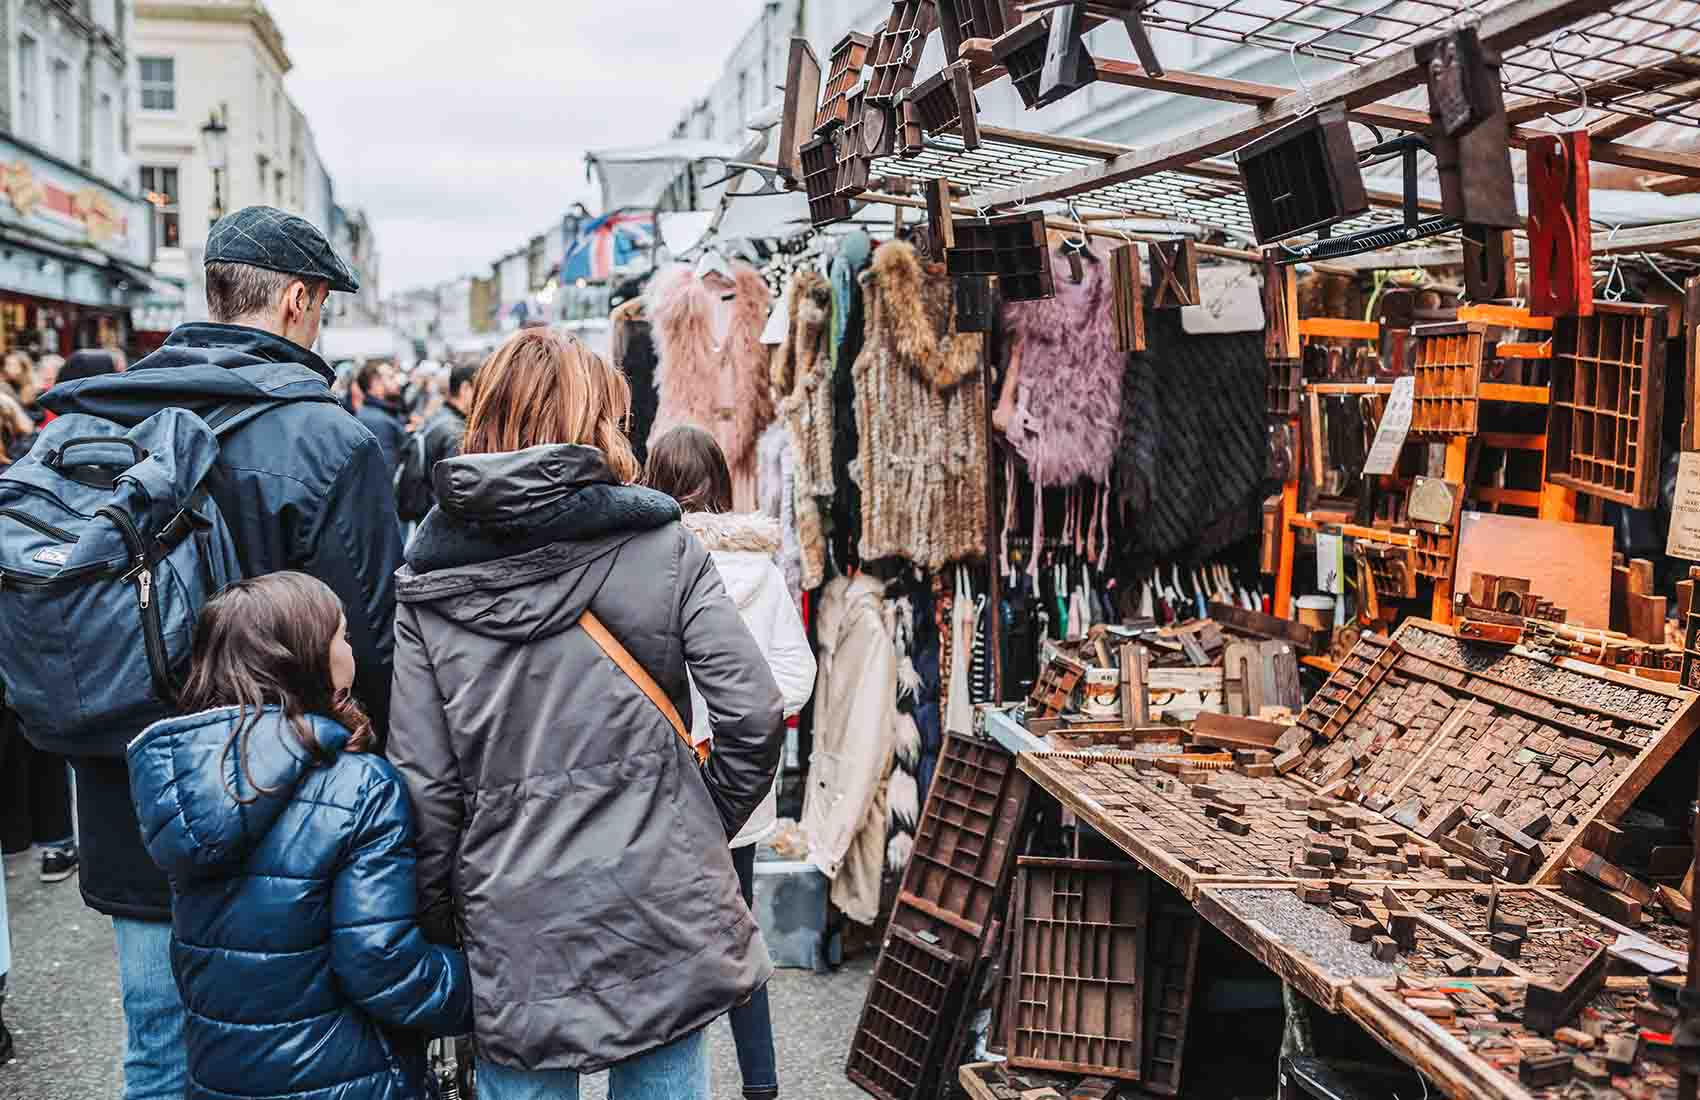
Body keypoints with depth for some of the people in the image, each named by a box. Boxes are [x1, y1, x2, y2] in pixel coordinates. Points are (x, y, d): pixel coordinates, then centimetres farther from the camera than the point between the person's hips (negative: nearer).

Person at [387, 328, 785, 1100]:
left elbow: (423, 778, -3)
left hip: (514, 926, 1)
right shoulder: (661, 546, -6)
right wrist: (707, 828, 8)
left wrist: (438, 922, 9)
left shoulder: (428, 580, -2)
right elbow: (753, 714, -8)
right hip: (660, 905, 0)